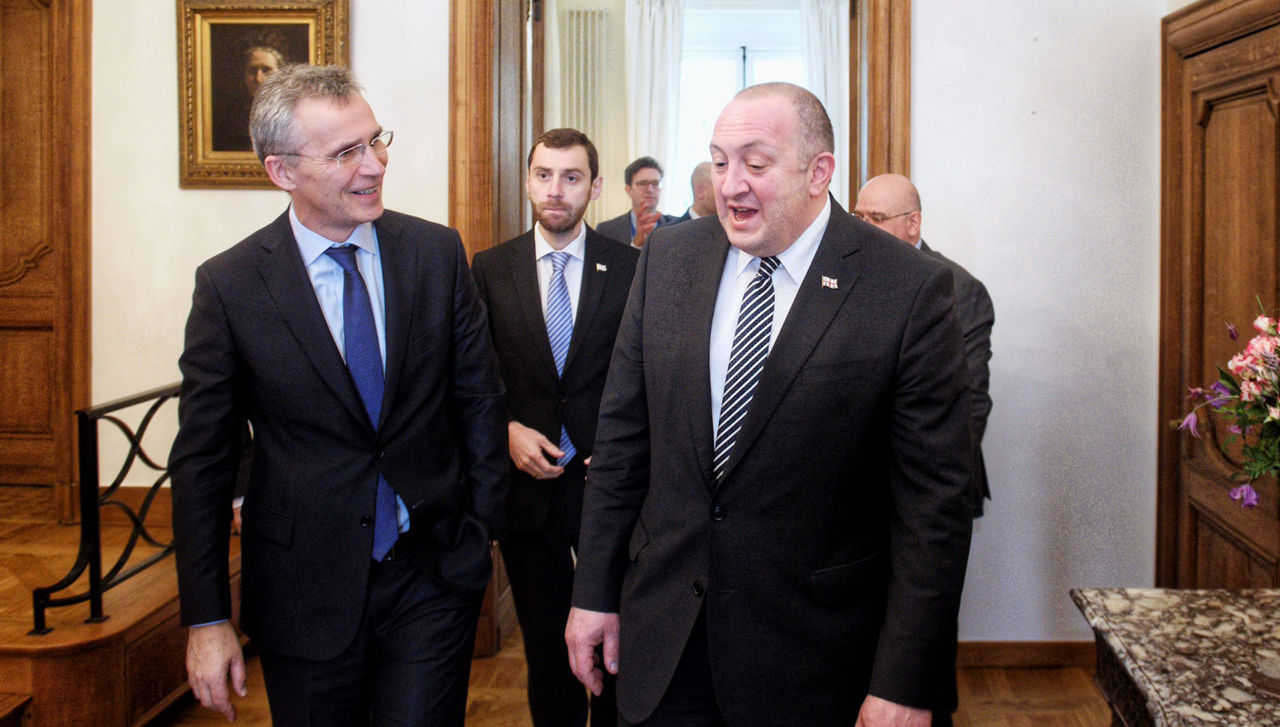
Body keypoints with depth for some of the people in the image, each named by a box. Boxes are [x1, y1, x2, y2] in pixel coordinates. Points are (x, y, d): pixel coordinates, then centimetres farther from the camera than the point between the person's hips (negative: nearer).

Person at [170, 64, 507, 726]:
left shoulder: (436, 252, -3)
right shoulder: (229, 285, -7)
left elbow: (479, 398, 4)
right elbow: (202, 462, -3)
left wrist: (480, 534, 2)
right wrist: (206, 619, -4)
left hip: (433, 578, 1)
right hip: (305, 591, 0)